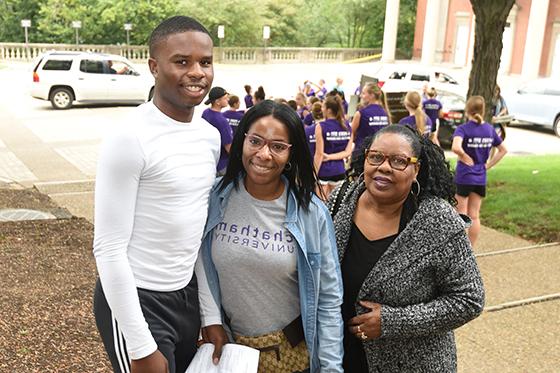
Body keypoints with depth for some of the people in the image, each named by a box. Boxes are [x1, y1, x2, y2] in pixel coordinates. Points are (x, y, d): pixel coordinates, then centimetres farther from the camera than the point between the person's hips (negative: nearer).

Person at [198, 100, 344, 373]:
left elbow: (328, 299, -8)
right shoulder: (214, 199, -10)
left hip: (292, 351, -1)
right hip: (226, 344, 1)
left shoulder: (311, 212, -12)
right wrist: (210, 319, -4)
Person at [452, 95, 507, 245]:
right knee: (474, 216, 13)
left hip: (463, 177, -5)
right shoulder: (489, 129, 3)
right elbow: (503, 150, 11)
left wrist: (467, 159, -16)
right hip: (480, 178, 5)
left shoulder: (463, 129, -14)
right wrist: (488, 165, 7)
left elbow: (456, 147, -32)